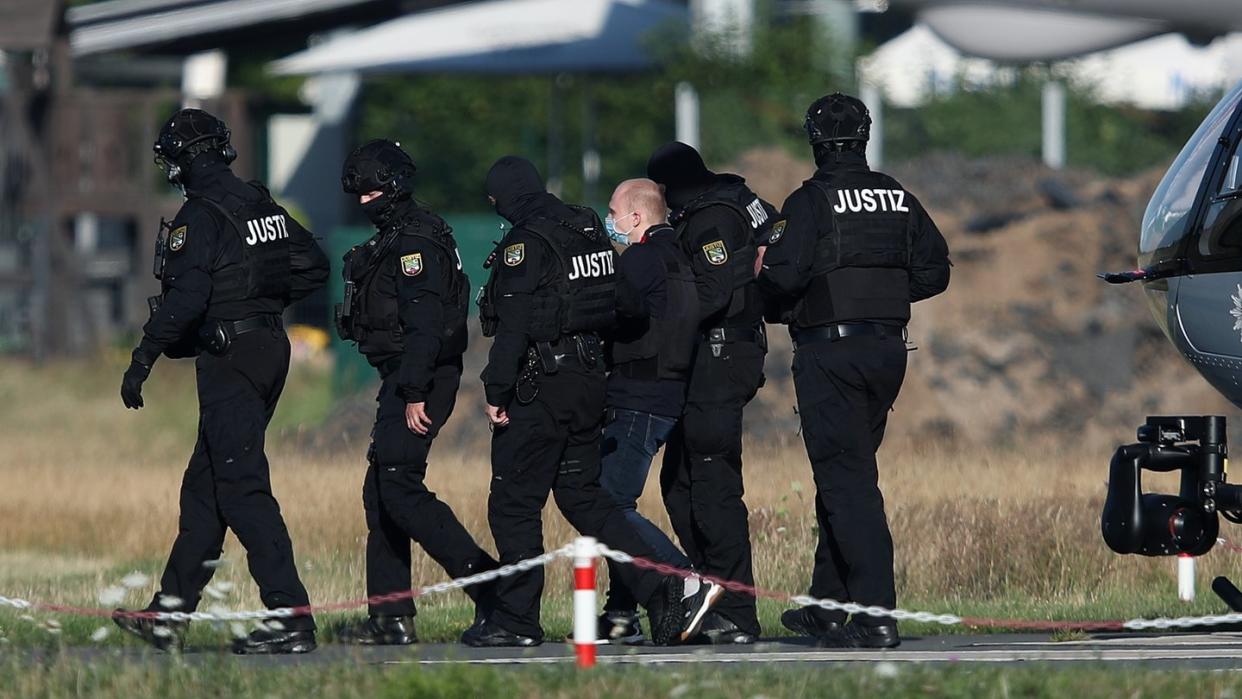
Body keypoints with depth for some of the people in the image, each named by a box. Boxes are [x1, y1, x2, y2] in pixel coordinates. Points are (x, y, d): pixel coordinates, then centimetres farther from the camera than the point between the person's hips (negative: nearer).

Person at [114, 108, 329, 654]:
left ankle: (290, 617, -15)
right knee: (204, 485, 15)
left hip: (229, 358, -9)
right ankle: (169, 614, 20)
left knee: (241, 488, -9)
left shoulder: (200, 216, -14)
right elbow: (313, 267, 18)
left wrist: (142, 362, -19)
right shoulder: (263, 205, 11)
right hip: (269, 352, 9)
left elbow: (185, 299, -23)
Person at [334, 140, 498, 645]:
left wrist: (414, 393, -27)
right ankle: (391, 617, 11)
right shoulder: (395, 239, 20)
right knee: (381, 491, 10)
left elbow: (425, 323, -23)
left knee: (400, 489, -16)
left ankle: (487, 585, -18)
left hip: (420, 380, -11)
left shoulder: (416, 243, -14)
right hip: (404, 381, 11)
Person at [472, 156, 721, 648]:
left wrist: (497, 392, -16)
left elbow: (513, 325, -19)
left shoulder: (525, 243, -13)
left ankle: (515, 620, 5)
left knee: (514, 503, 1)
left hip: (541, 385, -9)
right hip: (589, 379, 9)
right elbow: (612, 307, 17)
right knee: (582, 496, 13)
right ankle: (667, 592, 1)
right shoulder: (589, 229, 13)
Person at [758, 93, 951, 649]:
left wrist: (765, 266, 2)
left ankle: (876, 615, -16)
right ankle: (826, 607, 24)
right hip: (888, 349, 6)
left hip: (829, 354, -6)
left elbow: (784, 275, -20)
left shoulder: (811, 202, -11)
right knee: (846, 473, 18)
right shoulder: (898, 199, 8)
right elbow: (934, 271, 10)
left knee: (847, 482, -7)